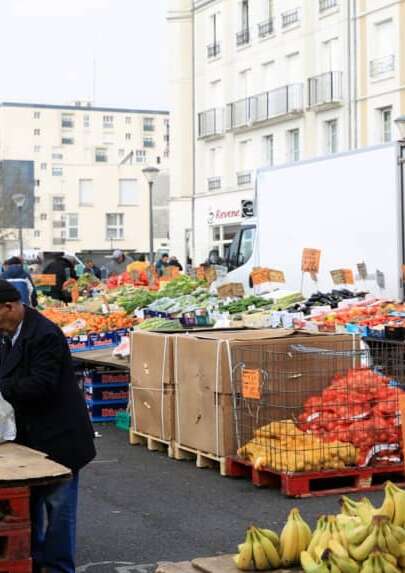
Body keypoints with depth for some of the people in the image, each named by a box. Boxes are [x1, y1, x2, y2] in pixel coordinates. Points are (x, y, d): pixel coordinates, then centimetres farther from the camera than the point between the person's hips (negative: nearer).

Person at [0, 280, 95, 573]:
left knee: (58, 504, 1)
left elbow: (41, 384, -28)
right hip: (32, 434, 10)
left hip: (57, 436, -9)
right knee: (29, 500, 18)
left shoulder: (44, 335, -22)